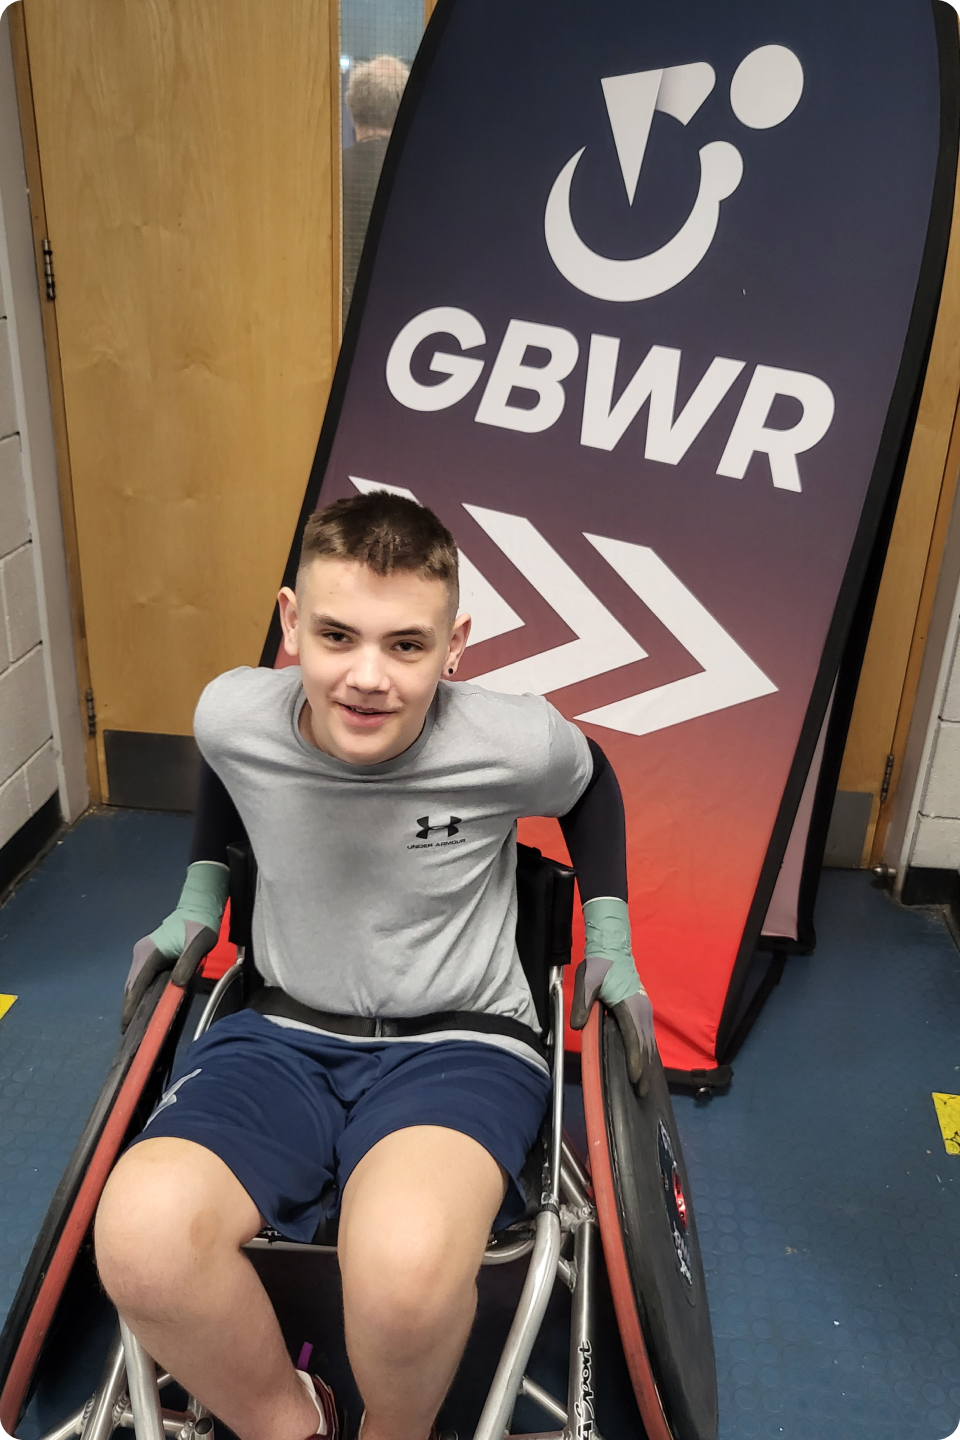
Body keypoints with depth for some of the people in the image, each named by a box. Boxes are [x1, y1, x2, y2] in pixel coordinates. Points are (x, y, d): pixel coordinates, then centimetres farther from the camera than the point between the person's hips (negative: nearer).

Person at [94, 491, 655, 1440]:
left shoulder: (517, 745, -17)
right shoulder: (231, 716, -10)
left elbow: (591, 787, 9)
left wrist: (610, 937, 8)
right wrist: (200, 897, 18)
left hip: (461, 1042, -2)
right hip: (287, 1033, 3)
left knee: (406, 1262, -35)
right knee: (142, 1238, -28)